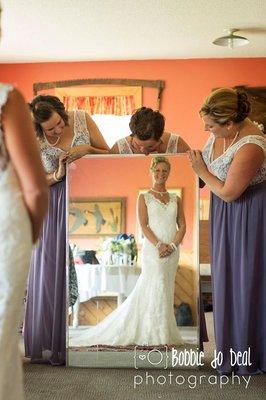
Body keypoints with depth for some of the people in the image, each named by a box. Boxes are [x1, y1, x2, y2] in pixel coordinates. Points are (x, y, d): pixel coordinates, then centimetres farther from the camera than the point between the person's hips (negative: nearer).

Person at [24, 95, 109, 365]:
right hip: (55, 208, 0)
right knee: (52, 271, 2)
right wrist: (57, 175, -17)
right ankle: (50, 342, 15)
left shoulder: (82, 118, -6)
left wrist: (87, 149, -17)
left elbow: (108, 154, 2)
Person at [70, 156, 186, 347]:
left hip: (172, 251, 4)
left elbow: (182, 226, 7)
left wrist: (173, 245, -9)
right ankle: (157, 335, -1)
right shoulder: (144, 198, 4)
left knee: (166, 289, 6)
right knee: (156, 289, -8)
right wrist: (159, 245, -17)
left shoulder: (176, 200, 14)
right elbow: (144, 226, -5)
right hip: (152, 249, -4)